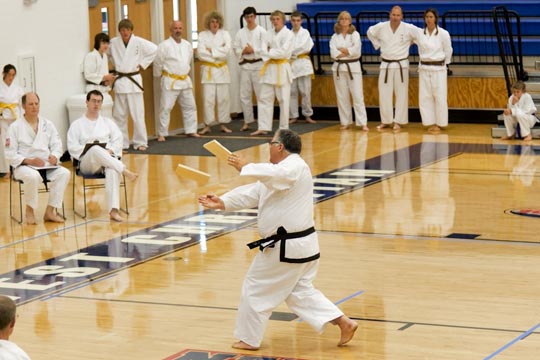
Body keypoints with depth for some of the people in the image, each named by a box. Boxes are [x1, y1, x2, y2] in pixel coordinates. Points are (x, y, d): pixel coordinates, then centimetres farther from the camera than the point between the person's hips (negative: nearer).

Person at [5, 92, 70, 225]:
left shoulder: (48, 124, 14)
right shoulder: (15, 127, 1)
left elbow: (57, 145, 11)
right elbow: (10, 154, -4)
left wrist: (54, 156, -13)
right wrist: (29, 161, -19)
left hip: (47, 165, 4)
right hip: (24, 166, -4)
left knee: (64, 173, -26)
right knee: (33, 176, -39)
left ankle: (50, 211, -21)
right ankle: (30, 210, -15)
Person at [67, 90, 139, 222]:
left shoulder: (108, 123, 23)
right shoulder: (77, 125, 16)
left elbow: (118, 140, 10)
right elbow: (73, 147, 3)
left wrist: (110, 151, -10)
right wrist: (88, 151, -11)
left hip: (107, 159, 2)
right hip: (87, 163, -2)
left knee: (112, 171, -38)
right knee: (96, 150, -40)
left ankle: (114, 210, -48)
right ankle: (124, 170, -45)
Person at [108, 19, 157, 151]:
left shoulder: (139, 42, -7)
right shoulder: (113, 43, 0)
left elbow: (153, 50, -5)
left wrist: (143, 64, -4)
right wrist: (116, 65, 8)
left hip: (134, 81, -2)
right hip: (119, 81, 2)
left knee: (137, 114, -2)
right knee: (119, 115, 6)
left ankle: (140, 142, 6)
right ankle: (122, 143, 15)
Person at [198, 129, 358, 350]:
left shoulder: (295, 167, -16)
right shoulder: (278, 174, 16)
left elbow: (272, 174, -37)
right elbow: (252, 194, 12)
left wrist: (245, 167, -22)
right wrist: (222, 203, 2)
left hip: (287, 247, -10)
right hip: (300, 244, 10)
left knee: (256, 290, 5)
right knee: (300, 292, 16)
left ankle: (249, 339, 18)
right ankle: (344, 323, 9)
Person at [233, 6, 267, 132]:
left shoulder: (261, 31, -3)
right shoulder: (240, 33, 7)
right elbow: (235, 49, 5)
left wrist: (253, 50, -16)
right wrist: (243, 51, -13)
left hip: (259, 65, -4)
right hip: (245, 66, 4)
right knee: (245, 95, 5)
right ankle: (247, 122, 14)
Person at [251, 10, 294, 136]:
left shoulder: (288, 34, -7)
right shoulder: (269, 33, 11)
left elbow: (283, 52, -18)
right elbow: (263, 50, 2)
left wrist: (270, 52, -10)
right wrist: (273, 54, -16)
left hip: (282, 69, -6)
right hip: (269, 68, 6)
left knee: (283, 100, -1)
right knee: (264, 99, 2)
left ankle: (284, 128, 8)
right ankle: (263, 127, 4)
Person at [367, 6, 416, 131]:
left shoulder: (408, 28, -11)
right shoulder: (381, 27, -4)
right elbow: (370, 33, 15)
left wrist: (409, 45, 0)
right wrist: (378, 45, 8)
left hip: (401, 65, -2)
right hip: (386, 65, 2)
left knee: (401, 94, 1)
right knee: (384, 94, 5)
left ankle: (398, 122, 9)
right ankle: (386, 121, 16)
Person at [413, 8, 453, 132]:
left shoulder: (443, 34, -8)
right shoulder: (419, 33, 0)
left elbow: (448, 51, 3)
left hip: (438, 68, -3)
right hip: (424, 68, 3)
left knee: (439, 97, -2)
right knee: (425, 97, 3)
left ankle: (439, 124, 7)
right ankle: (430, 123, 12)